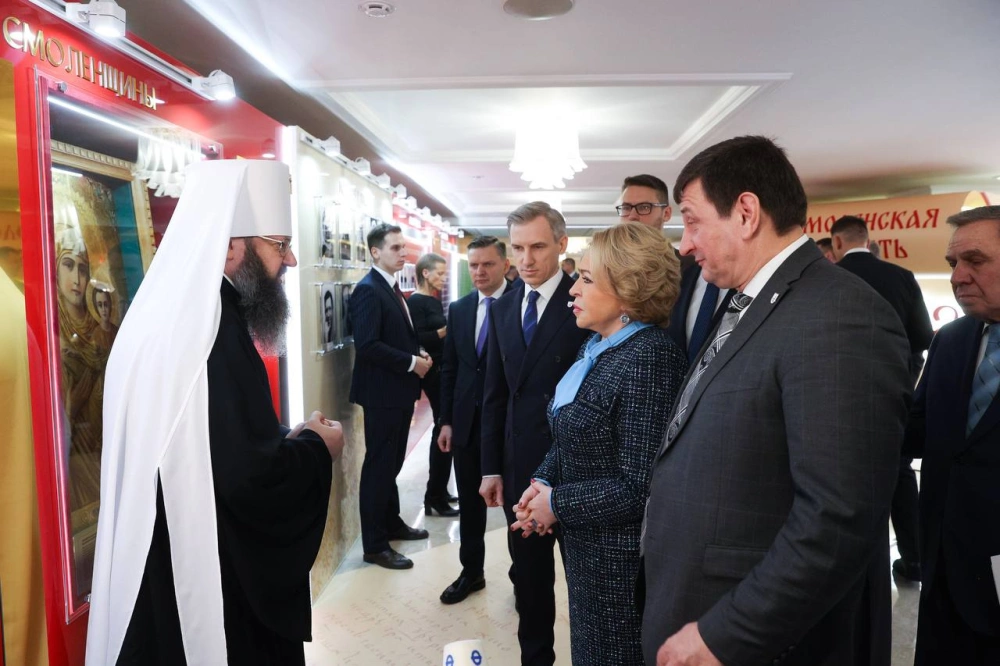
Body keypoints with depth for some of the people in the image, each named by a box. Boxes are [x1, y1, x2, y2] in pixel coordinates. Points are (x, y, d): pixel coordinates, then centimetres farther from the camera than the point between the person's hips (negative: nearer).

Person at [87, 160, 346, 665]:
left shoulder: (178, 312, 5)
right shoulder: (211, 330, -26)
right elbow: (249, 477, -29)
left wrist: (287, 439, 6)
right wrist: (317, 447, -12)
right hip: (208, 577, -9)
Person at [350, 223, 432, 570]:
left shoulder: (392, 288, 13)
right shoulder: (368, 290, -17)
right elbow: (367, 346, -25)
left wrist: (419, 354, 3)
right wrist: (412, 363, -18)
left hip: (399, 390, 9)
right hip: (381, 392, -9)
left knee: (392, 462, 19)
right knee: (378, 466, 0)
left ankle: (391, 523, 33)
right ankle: (374, 544, 10)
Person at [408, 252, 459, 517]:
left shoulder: (435, 300, 14)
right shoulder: (416, 302, -11)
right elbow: (418, 339, -20)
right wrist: (446, 330, -29)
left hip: (444, 370, 9)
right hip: (433, 372, -9)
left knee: (444, 428, 14)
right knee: (445, 428, -6)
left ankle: (439, 491, 26)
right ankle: (434, 496, 4)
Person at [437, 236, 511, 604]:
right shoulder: (458, 309, 7)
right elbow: (449, 368, 9)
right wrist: (446, 420, 6)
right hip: (467, 421, 5)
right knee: (469, 501, 15)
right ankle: (471, 571, 32)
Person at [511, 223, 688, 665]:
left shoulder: (649, 358, -24)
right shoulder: (595, 348, 6)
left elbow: (639, 486, -26)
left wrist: (557, 504, -17)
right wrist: (542, 482, -5)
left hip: (620, 557, -9)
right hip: (583, 544, 9)